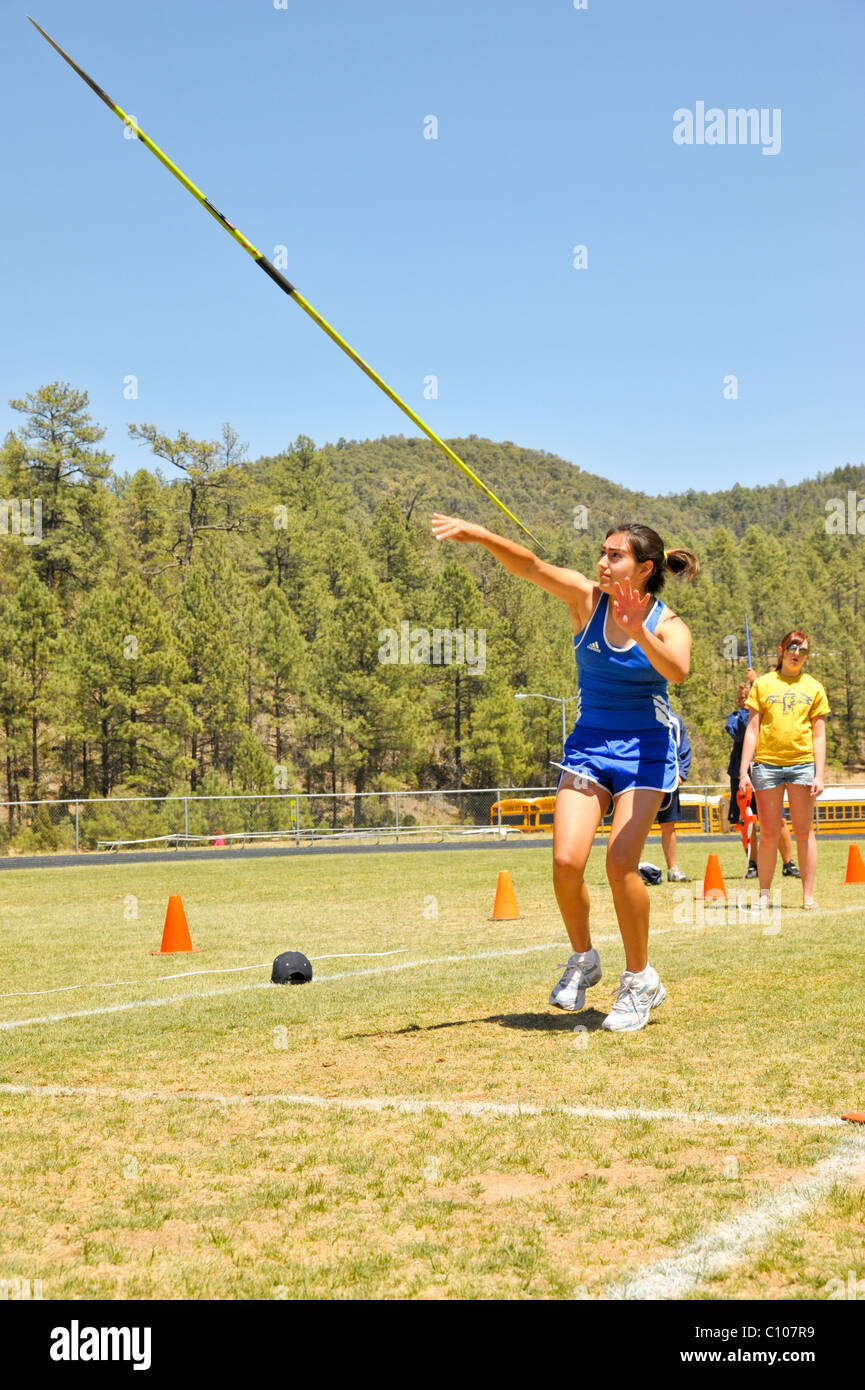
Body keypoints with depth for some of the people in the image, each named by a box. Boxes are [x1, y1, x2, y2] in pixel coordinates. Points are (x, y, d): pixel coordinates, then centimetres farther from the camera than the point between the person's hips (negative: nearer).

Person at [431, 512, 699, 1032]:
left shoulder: (667, 625, -8)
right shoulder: (587, 599, -2)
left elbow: (677, 670, -29)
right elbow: (532, 565, -15)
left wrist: (639, 633, -45)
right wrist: (478, 534, -28)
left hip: (645, 749, -3)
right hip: (589, 742, 3)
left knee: (621, 863, -15)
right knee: (566, 860, -12)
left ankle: (640, 979, 5)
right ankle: (583, 959, 15)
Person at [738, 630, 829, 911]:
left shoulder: (814, 688, 10)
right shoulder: (763, 684, 8)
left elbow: (819, 736, 8)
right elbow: (752, 730, 6)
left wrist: (819, 775, -1)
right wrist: (743, 772, -1)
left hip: (802, 763, 1)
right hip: (766, 764, 0)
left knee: (804, 832, 2)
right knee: (769, 833, 2)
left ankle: (808, 895, 6)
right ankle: (764, 895, 11)